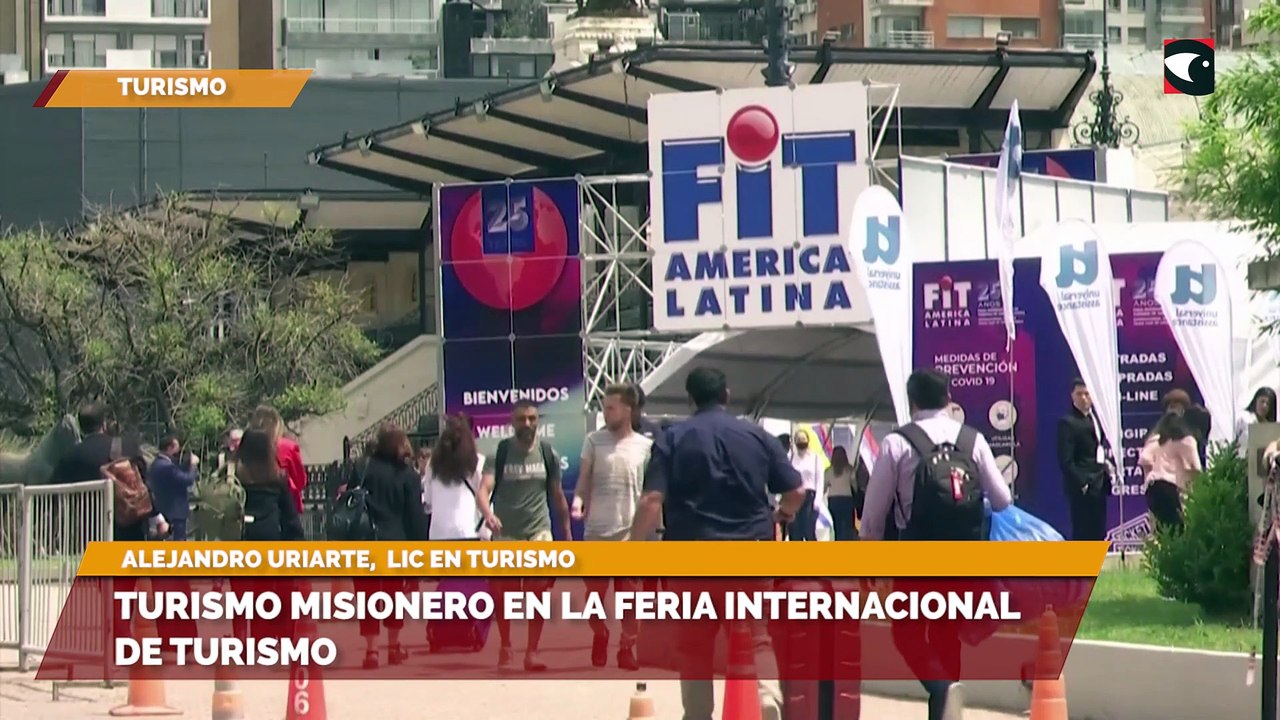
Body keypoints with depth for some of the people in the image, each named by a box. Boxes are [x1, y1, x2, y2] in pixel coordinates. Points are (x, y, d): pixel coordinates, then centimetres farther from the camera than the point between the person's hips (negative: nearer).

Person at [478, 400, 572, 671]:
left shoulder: (547, 454, 4)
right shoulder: (499, 453, -2)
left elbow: (558, 495, 11)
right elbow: (484, 488, -14)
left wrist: (567, 533, 12)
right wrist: (488, 514, -34)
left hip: (539, 531, 0)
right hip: (505, 533, 0)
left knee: (538, 594, -8)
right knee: (505, 595, 6)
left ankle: (532, 651, -4)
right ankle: (505, 648, 23)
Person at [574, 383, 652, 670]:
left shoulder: (645, 446, 1)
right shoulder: (594, 441, 2)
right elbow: (584, 480, 2)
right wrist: (578, 501, -18)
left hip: (630, 532, -1)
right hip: (596, 530, 1)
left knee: (630, 596, 2)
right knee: (594, 593, 8)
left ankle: (627, 648, 9)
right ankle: (599, 636, 30)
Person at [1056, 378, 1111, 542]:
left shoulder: (1095, 417, 14)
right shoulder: (1068, 423, -11)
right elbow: (1066, 461, -14)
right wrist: (1082, 484, -17)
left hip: (1098, 484, 8)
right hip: (1082, 488, -8)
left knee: (1098, 533, 10)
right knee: (1082, 533, -6)